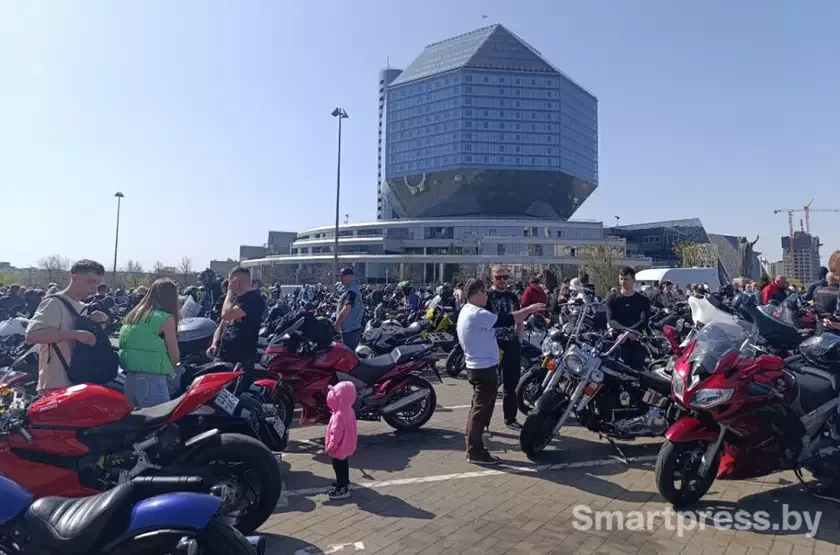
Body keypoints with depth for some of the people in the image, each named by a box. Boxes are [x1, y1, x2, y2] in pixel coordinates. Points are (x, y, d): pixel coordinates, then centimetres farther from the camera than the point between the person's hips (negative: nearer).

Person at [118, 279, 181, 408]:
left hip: (129, 378, 7)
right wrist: (170, 366, 14)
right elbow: (175, 356, -7)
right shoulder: (166, 319, -7)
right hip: (152, 380, -7)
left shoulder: (132, 315, 13)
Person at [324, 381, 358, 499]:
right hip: (346, 446, 9)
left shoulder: (339, 415, -33)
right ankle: (345, 482, 42)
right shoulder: (349, 411, -2)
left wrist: (330, 447, -19)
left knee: (339, 467, 6)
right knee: (343, 465, 25)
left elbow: (336, 434, -30)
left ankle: (342, 489, 17)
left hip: (340, 448, -9)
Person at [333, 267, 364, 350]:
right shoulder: (353, 288, 15)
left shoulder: (351, 291, -18)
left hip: (350, 329, -11)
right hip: (352, 328, 11)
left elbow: (346, 310, -26)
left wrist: (337, 324, -17)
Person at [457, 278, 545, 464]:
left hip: (476, 367, 11)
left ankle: (472, 447, 25)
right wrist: (529, 309, -10)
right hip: (484, 368, -11)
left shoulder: (467, 311, 12)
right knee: (481, 409, -4)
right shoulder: (477, 314, -21)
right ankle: (476, 451, 2)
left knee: (478, 408, 17)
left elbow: (496, 320, 19)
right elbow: (506, 320, -22)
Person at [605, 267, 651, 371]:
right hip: (619, 342, 0)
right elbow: (611, 320, -4)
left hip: (637, 343, 0)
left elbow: (644, 321, -5)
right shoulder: (612, 299, 8)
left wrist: (625, 332, -20)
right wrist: (626, 330, -24)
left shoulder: (643, 300, 8)